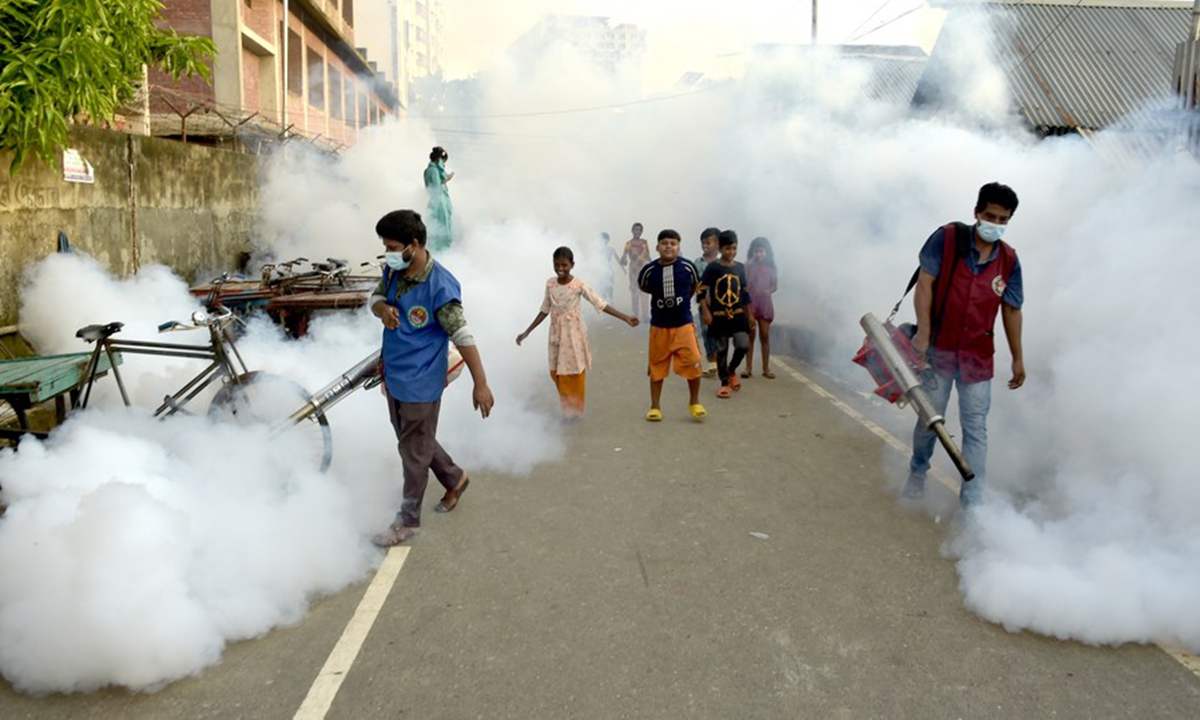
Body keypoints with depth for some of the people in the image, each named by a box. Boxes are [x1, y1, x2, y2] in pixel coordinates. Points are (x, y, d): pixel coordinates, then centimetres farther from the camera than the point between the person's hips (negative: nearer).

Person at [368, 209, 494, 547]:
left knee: (414, 452, 6)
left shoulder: (440, 285, -25)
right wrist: (383, 308, -14)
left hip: (420, 382, -8)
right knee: (413, 440, 23)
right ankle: (454, 478, 45)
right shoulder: (393, 270, -3)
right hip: (393, 375, 8)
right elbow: (375, 297, 13)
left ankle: (408, 520, 22)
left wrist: (481, 385, -20)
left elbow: (463, 337, -22)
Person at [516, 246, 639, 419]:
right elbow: (545, 310, 6)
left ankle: (575, 408, 21)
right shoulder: (550, 284, -3)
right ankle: (567, 405, 26)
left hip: (574, 333, -4)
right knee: (557, 372, 8)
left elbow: (601, 304, -13)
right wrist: (527, 332, 7)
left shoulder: (579, 285, -15)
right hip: (556, 333, 4)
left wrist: (625, 318, -20)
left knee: (575, 373, 5)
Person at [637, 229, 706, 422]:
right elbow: (643, 286, 13)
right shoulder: (650, 269, -8)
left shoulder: (687, 266, -9)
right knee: (656, 366, 9)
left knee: (693, 363, -7)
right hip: (659, 326, 1)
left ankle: (694, 403, 13)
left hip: (683, 324, -1)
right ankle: (655, 406, 22)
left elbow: (695, 286, 11)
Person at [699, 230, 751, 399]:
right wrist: (705, 312, -13)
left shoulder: (740, 267, 6)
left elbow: (744, 292, 13)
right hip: (718, 315, -3)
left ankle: (732, 370, 17)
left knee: (743, 345, -11)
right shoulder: (712, 267, -7)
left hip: (737, 314, 3)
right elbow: (701, 290, -7)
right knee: (721, 350, 4)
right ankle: (725, 383, 16)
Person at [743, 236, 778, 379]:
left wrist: (769, 290, -11)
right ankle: (748, 367, 8)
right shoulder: (748, 266, -3)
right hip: (749, 303, -2)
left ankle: (766, 368, 11)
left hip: (765, 303, 2)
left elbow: (775, 285, 7)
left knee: (765, 336, 4)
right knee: (750, 336, 2)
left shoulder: (771, 267, 5)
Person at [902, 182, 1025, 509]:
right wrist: (922, 333, -18)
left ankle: (972, 500, 7)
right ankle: (917, 473, 32)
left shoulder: (1009, 260, 4)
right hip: (939, 348, -2)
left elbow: (1011, 310, 10)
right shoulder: (948, 238, -5)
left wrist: (1018, 357, 11)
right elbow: (924, 283, -10)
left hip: (978, 355, 2)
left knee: (976, 427, 1)